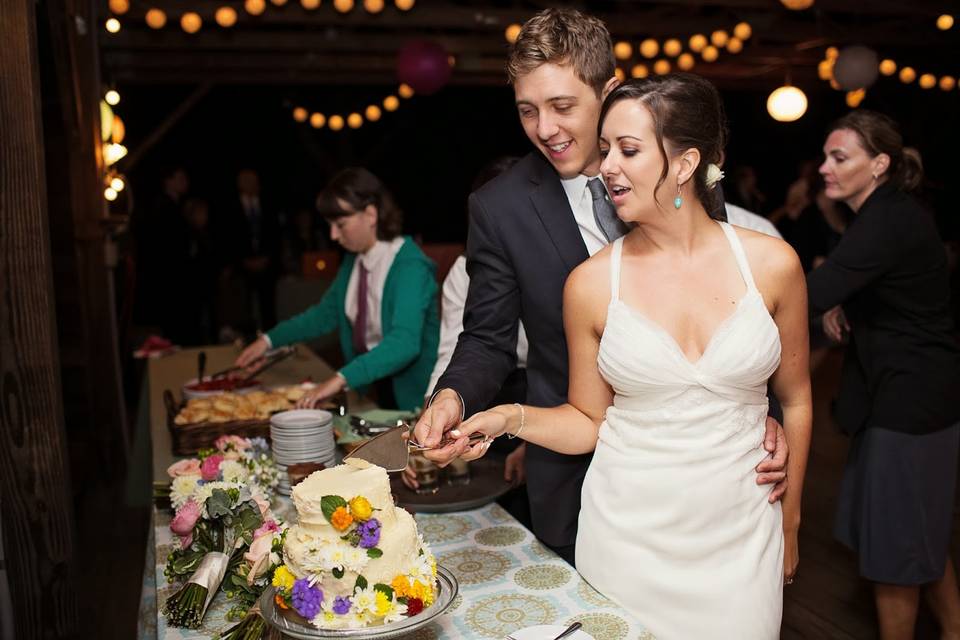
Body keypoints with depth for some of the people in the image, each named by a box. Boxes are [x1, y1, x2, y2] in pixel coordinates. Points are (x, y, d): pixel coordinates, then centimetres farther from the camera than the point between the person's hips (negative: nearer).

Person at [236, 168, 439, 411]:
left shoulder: (410, 265, -22)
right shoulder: (354, 259, 2)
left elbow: (404, 342, -34)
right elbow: (327, 313, 15)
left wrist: (342, 379, -43)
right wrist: (269, 340, 8)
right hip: (372, 387, 6)